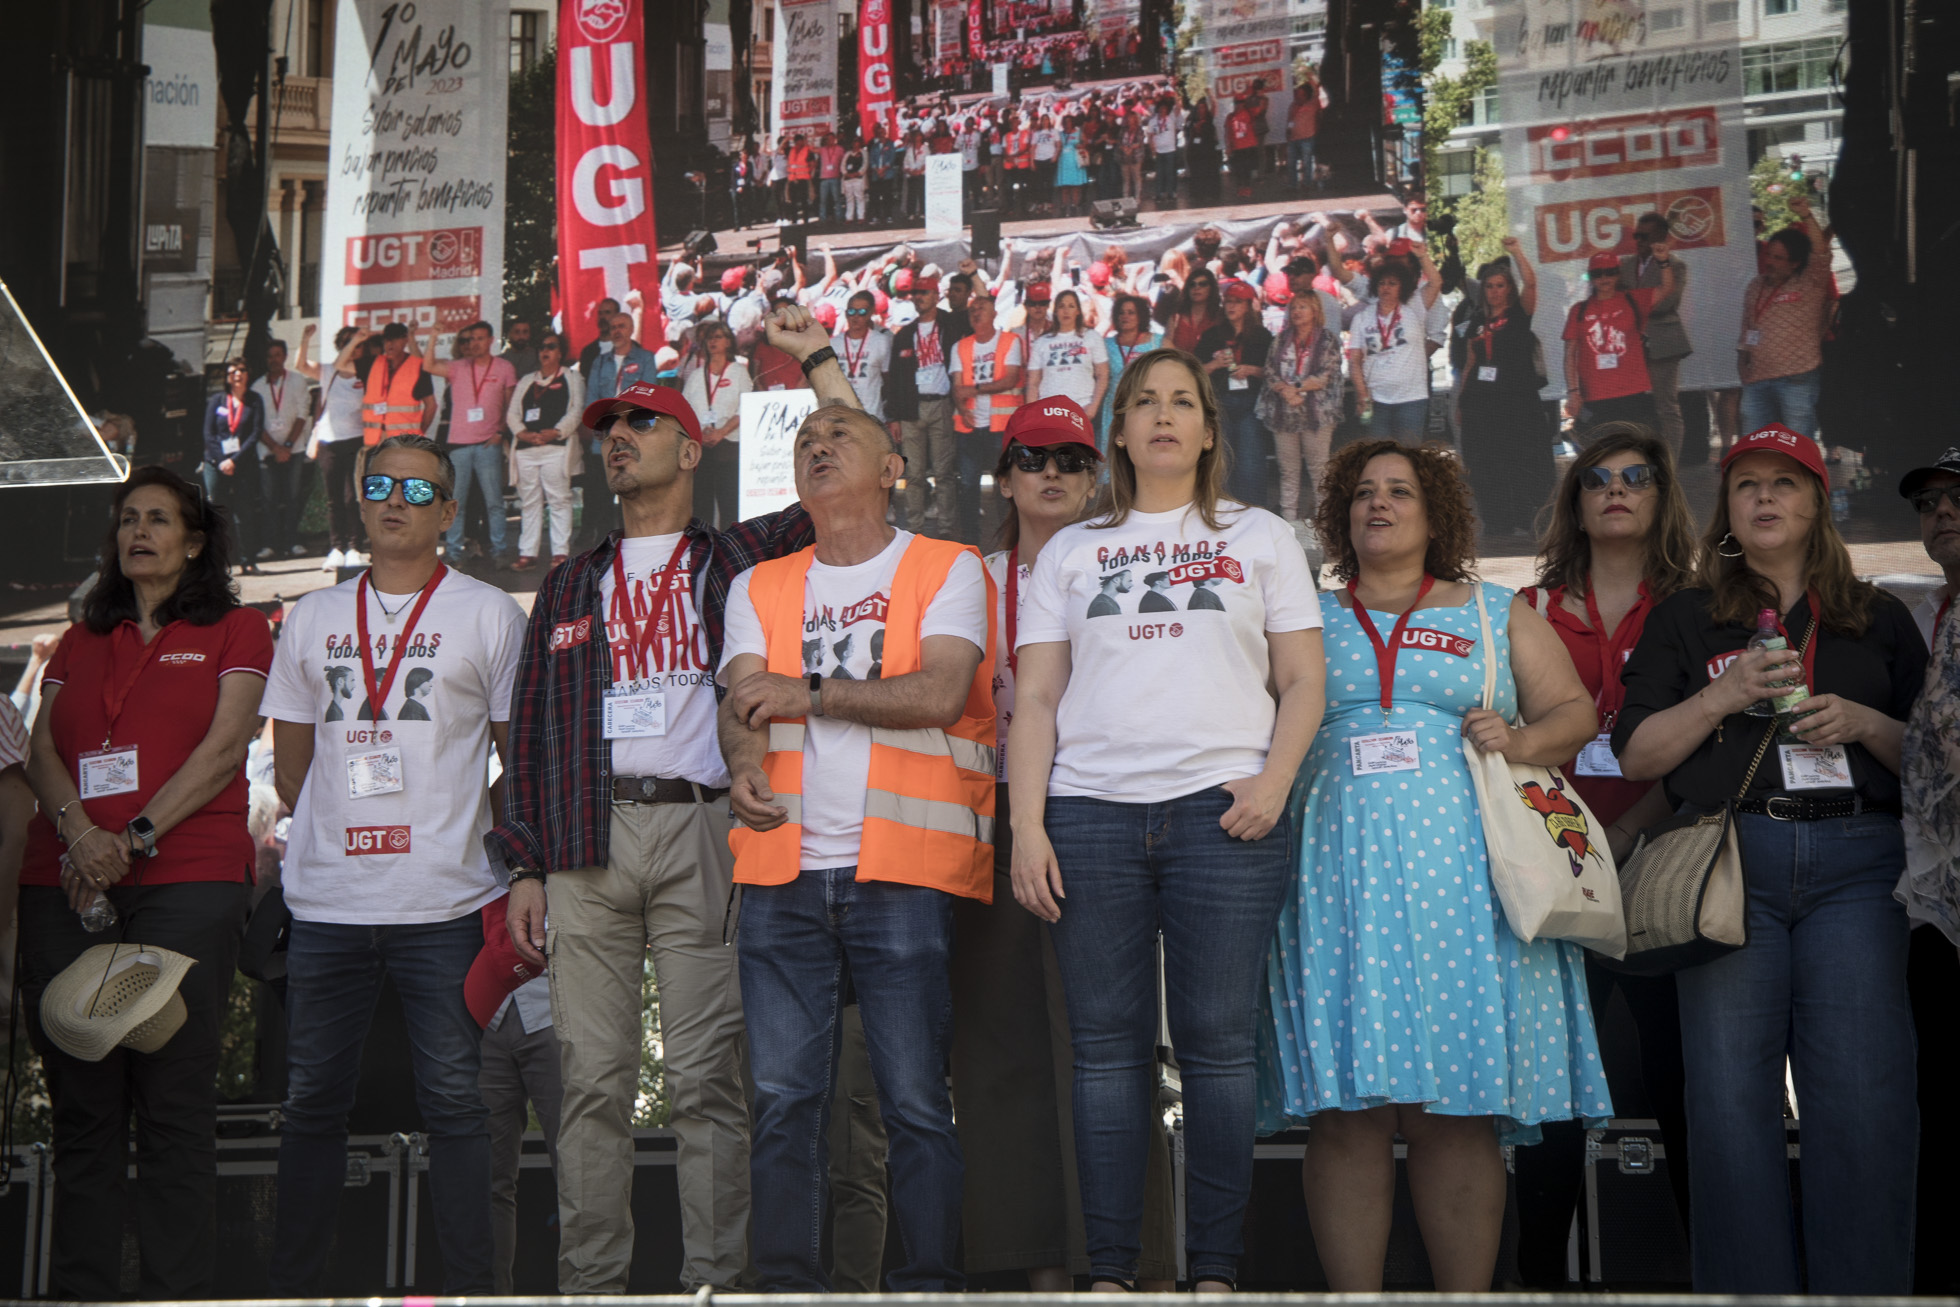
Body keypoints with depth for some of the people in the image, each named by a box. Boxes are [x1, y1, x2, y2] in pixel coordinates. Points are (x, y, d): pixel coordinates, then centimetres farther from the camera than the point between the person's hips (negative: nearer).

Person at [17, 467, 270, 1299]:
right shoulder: (81, 642, 22)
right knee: (81, 1102, 3)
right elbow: (41, 751, 12)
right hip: (64, 886, 4)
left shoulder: (235, 630, 10)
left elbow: (224, 748, -2)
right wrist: (78, 831, -9)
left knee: (174, 1099, -7)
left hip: (186, 882, -4)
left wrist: (136, 839, -11)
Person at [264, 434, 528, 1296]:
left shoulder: (489, 615, 5)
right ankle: (289, 1284, 15)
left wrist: (512, 871, 0)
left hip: (443, 903, -3)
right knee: (312, 1100, 6)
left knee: (453, 1102, -2)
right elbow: (290, 762, 19)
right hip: (325, 903, 3)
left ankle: (468, 1287, 4)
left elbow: (524, 758, 5)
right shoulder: (312, 618, 14)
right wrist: (325, 839, 12)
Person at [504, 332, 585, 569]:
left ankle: (560, 551, -6)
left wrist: (556, 432, -14)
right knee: (529, 501, 4)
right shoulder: (526, 381, 22)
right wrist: (522, 433, -4)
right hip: (526, 447, 4)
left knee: (559, 499, -8)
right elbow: (512, 413, 16)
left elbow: (576, 411, 1)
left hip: (556, 445, -4)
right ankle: (527, 552, 6)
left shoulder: (571, 378, 11)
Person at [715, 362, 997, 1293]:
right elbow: (743, 701, 5)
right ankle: (786, 1282, 6)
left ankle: (931, 1282, 2)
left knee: (915, 1098, -5)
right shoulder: (759, 589, 19)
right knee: (782, 1094, 0)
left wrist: (810, 694, -4)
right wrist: (747, 767, -18)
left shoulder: (948, 570, 8)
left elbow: (939, 694, -7)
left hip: (902, 871, -3)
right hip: (783, 869, 3)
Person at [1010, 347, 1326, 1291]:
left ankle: (1215, 1271, 0)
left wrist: (1274, 780, -7)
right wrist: (1027, 826, 0)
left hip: (1223, 812, -1)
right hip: (1089, 812, 1)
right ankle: (1109, 1272, 3)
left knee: (1217, 1039, -4)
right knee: (1108, 1044, -1)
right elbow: (1034, 700, 12)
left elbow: (1302, 683, 11)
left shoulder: (1260, 538, 16)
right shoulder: (1070, 551, 18)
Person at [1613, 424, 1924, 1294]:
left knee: (1863, 1093, -9)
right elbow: (1636, 756, 8)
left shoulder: (1878, 621, 19)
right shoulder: (1685, 620, 17)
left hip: (1856, 862, 0)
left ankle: (1864, 1290, -3)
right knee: (1731, 1094, -3)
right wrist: (1723, 696, -5)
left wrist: (1862, 723, -2)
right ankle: (1748, 1289, 3)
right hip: (1731, 862, 0)